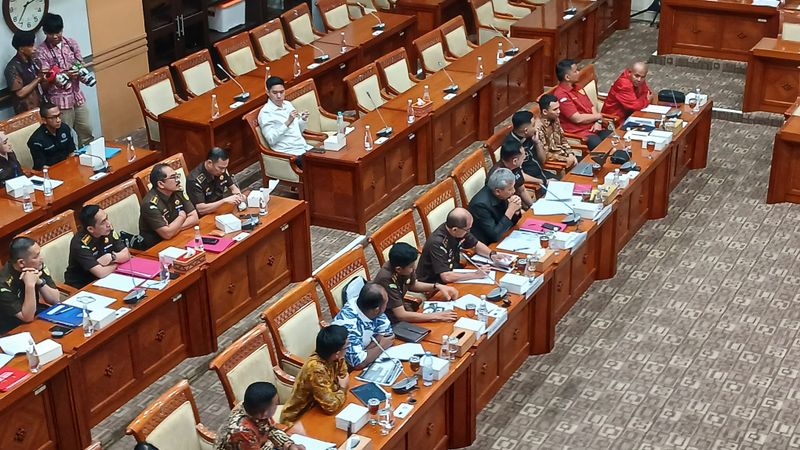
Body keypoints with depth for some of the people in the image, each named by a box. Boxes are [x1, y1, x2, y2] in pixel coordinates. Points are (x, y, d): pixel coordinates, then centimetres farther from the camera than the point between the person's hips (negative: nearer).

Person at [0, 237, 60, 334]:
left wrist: (39, 282, -24)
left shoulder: (38, 266, -9)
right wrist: (30, 285, -35)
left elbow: (55, 300, -8)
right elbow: (27, 318, -26)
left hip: (37, 317, 6)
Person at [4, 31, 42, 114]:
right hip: (26, 112, -7)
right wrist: (38, 78, -18)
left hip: (39, 107, 7)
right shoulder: (13, 68, -18)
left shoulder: (30, 61, 6)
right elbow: (20, 93, -22)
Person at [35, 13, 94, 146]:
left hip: (77, 95, 5)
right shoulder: (41, 52, -12)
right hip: (59, 100, -5)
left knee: (86, 131, 12)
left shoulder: (71, 43, 3)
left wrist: (84, 75, -12)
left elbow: (80, 64, 11)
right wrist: (65, 75, -29)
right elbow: (46, 79, -13)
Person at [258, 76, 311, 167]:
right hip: (291, 153, -7)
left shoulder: (288, 104, 12)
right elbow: (271, 140, -17)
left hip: (305, 147, 7)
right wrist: (288, 122, -23)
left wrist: (303, 120, -1)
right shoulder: (265, 113, -9)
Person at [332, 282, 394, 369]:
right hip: (349, 369, -7)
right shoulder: (348, 325, -33)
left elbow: (386, 332, -1)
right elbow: (358, 363, -34)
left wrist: (365, 351, -17)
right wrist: (382, 346, -19)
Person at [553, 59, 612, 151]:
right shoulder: (561, 95, -14)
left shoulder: (577, 87, 15)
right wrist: (598, 116, -2)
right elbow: (578, 119, -17)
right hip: (579, 133, -9)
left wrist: (598, 122, -1)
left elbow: (592, 106, 19)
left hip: (593, 128, 9)